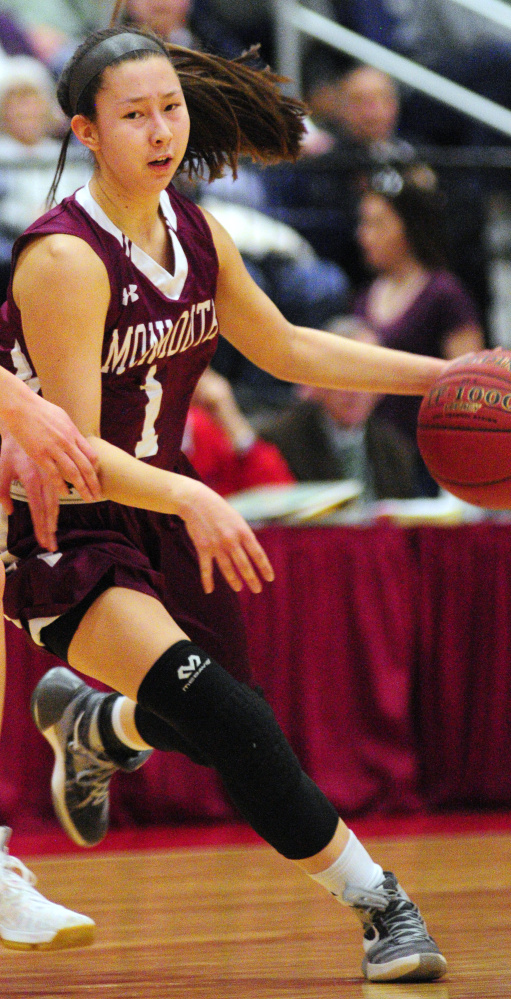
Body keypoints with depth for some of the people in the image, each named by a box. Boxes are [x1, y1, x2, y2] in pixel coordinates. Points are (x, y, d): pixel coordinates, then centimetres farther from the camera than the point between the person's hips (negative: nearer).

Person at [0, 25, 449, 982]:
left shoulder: (194, 234, -2)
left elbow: (285, 347, 14)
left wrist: (439, 376, 8)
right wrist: (189, 498, -42)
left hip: (162, 506, 8)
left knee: (220, 725, 21)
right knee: (225, 717, -27)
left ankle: (87, 719, 53)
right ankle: (379, 904, -20)